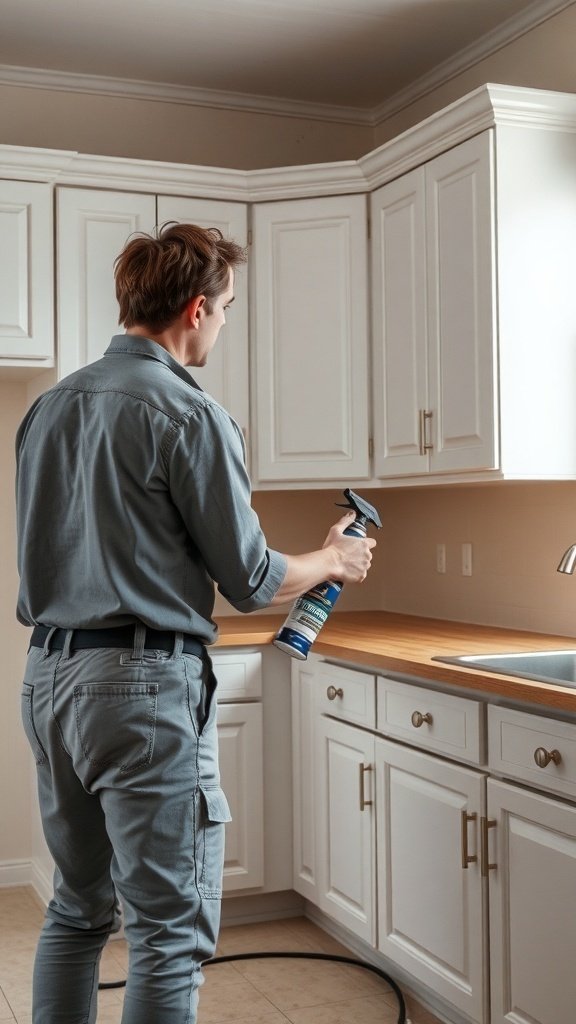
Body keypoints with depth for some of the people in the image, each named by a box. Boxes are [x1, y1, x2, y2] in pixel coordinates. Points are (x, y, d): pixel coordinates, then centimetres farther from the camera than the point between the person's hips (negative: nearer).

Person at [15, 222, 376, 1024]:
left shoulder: (48, 407, 11)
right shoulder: (189, 415, -12)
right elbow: (250, 581, -9)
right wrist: (334, 559, 9)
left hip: (48, 676, 8)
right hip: (145, 685, -8)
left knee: (76, 910, 20)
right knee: (170, 931, 2)